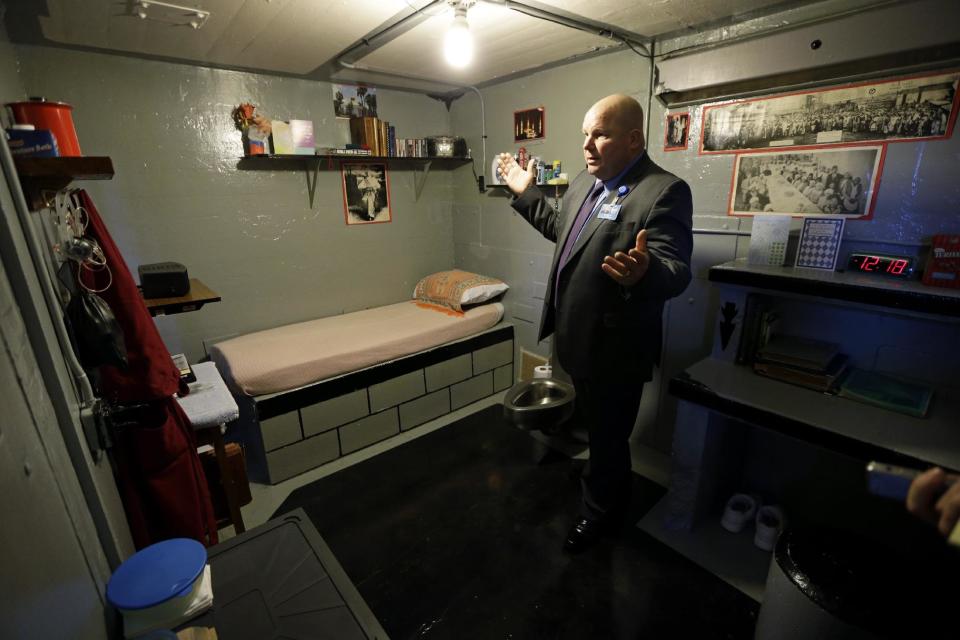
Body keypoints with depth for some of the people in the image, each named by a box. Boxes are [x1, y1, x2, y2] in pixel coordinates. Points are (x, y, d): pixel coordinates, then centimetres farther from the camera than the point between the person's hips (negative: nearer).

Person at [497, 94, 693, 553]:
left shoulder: (664, 191, -18)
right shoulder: (585, 181, 8)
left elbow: (677, 271, -25)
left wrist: (644, 272, -48)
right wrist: (525, 193, 21)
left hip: (613, 347, -8)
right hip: (577, 337, 8)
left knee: (608, 434, 13)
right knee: (591, 421, 28)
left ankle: (601, 508, 39)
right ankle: (594, 477, 55)